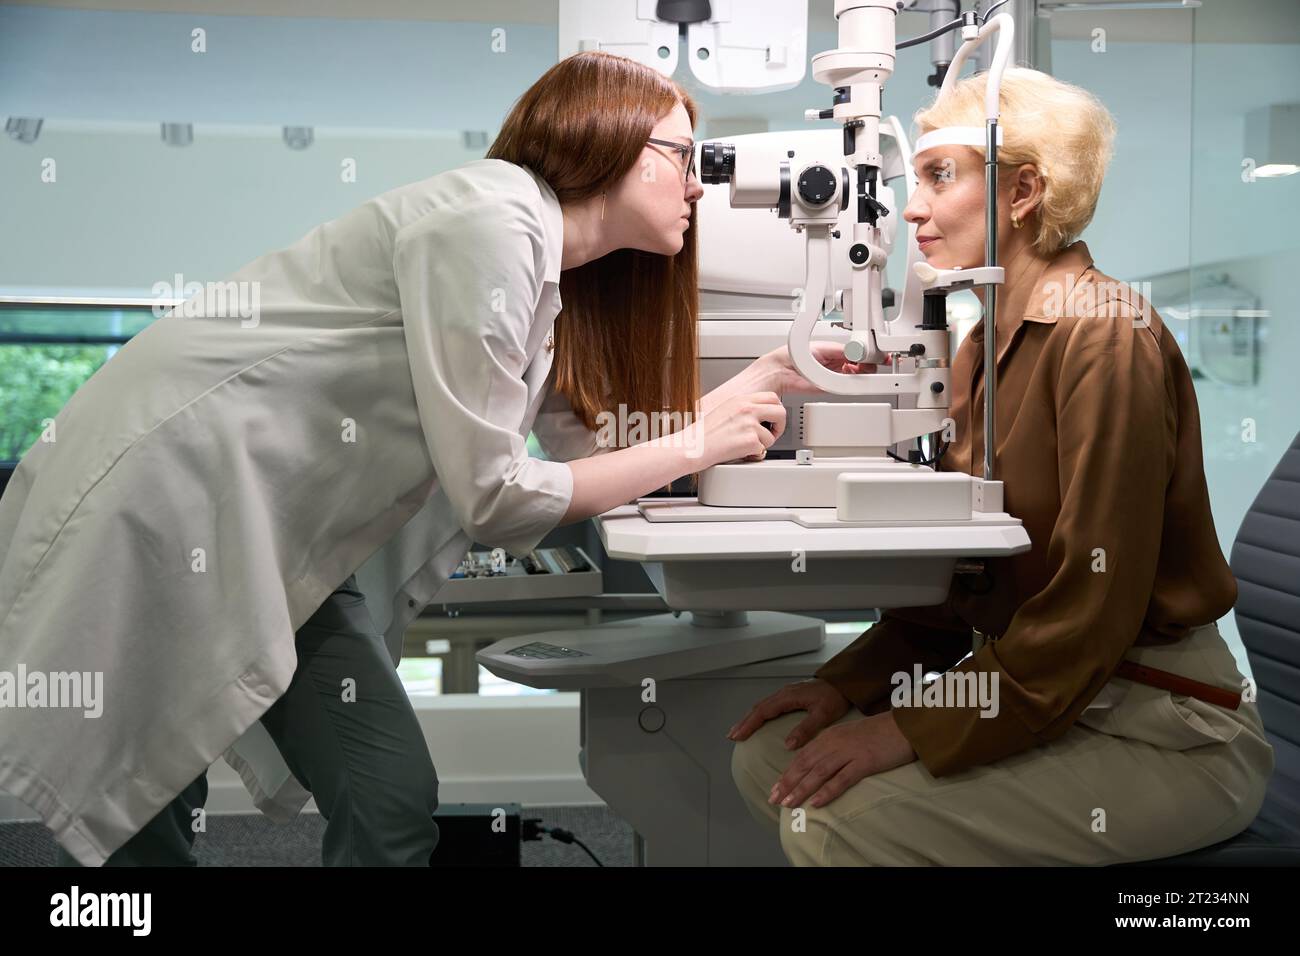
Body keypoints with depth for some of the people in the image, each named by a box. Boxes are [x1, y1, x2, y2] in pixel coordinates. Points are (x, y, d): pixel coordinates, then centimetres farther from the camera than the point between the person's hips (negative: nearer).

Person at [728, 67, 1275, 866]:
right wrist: (849, 682, -1)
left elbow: (1096, 606, -22)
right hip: (1031, 695, 8)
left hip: (1164, 731, -8)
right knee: (768, 757, -4)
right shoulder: (988, 344, 11)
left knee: (836, 817, -23)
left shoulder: (1107, 333, -17)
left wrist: (914, 731, -22)